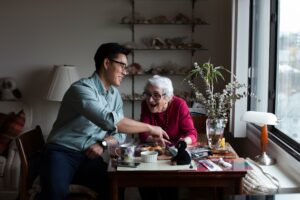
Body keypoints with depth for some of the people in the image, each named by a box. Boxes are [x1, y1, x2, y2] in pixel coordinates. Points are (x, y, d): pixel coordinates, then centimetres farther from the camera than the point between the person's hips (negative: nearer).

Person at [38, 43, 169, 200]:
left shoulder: (115, 95, 10)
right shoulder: (82, 88, -17)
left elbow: (120, 132, 12)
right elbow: (109, 121, -30)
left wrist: (103, 143, -10)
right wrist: (149, 128, -22)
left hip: (89, 157, 7)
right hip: (62, 153, -7)